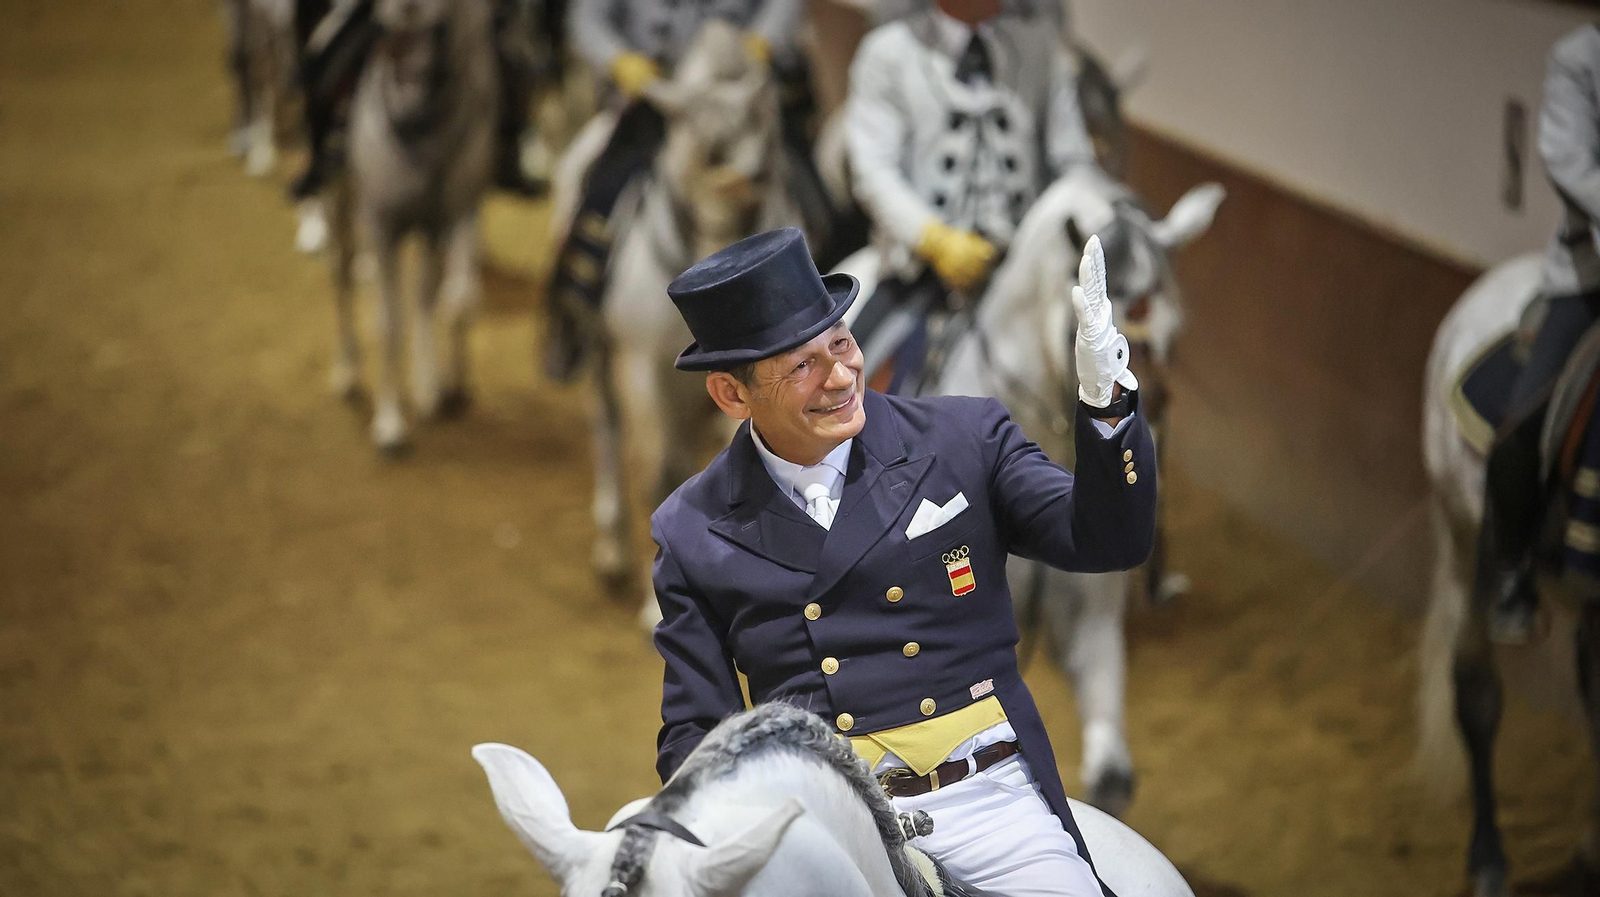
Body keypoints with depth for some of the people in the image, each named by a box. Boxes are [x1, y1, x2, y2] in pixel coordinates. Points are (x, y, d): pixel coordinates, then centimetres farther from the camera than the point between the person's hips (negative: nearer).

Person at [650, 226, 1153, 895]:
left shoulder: (965, 439, 8)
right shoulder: (691, 532, 8)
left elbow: (1109, 542, 1)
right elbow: (695, 732, 12)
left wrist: (1106, 400, -14)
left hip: (988, 794, 0)